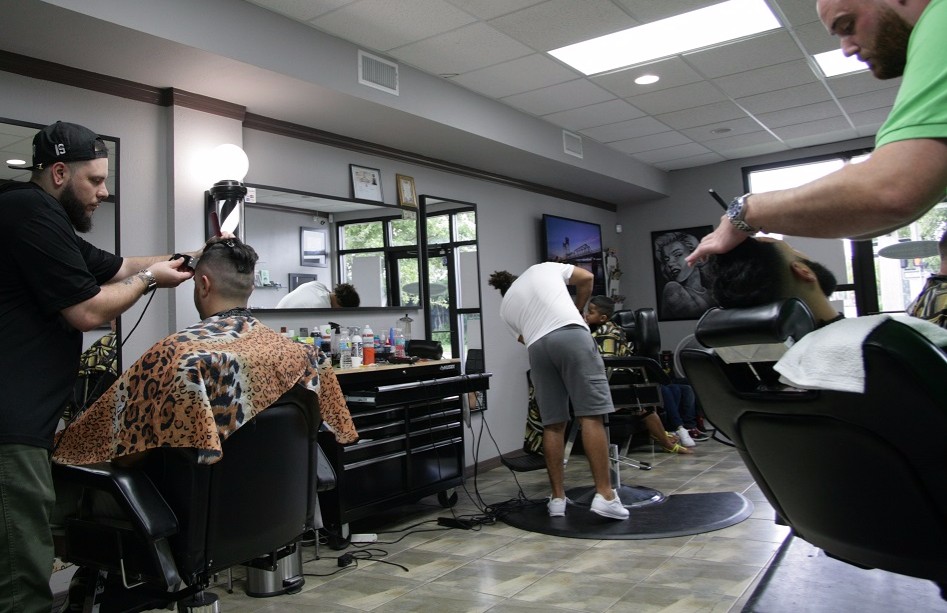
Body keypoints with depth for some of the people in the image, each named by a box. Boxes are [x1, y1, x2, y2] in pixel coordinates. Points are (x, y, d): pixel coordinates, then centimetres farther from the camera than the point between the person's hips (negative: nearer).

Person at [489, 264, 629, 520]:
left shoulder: (505, 307, 29)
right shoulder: (544, 268, 27)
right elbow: (586, 278, 24)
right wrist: (578, 310, 36)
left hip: (537, 347, 3)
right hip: (571, 334, -2)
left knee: (553, 424, 8)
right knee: (591, 415, -6)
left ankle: (558, 498, 10)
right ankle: (604, 496, -11)